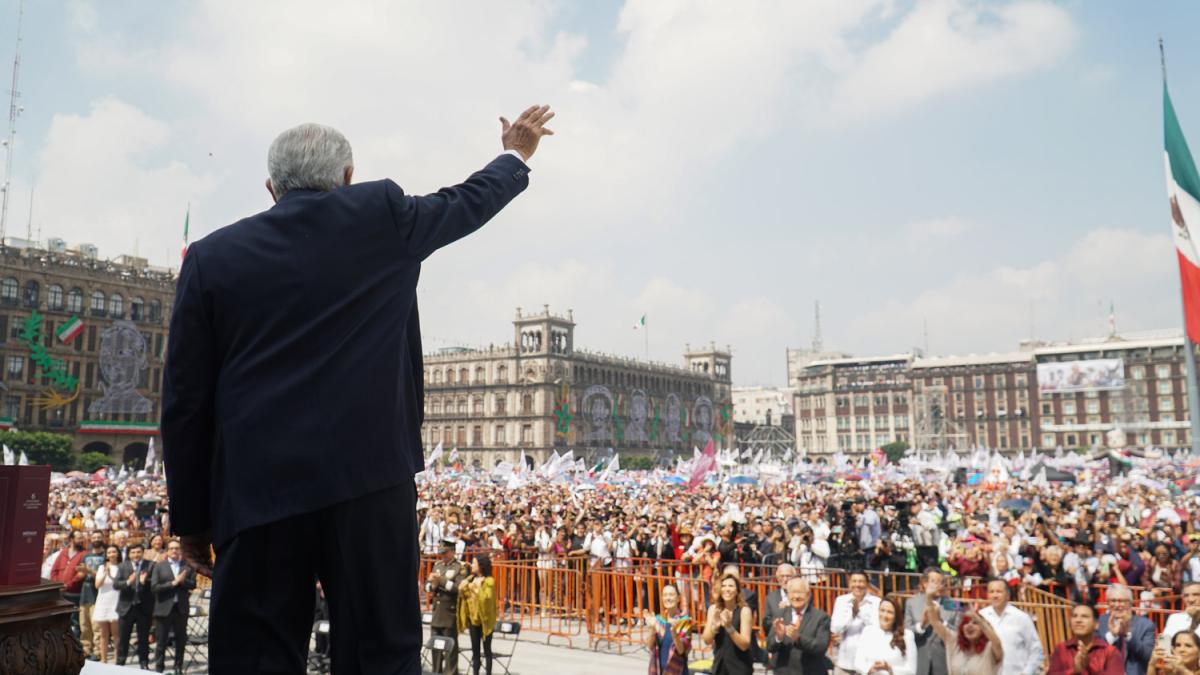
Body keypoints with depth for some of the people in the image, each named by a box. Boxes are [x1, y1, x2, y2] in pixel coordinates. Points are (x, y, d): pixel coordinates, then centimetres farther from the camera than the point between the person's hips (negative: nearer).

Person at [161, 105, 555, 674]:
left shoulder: (211, 257, 8)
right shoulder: (382, 216, 4)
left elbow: (184, 402, 7)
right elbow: (467, 202, 23)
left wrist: (192, 519, 15)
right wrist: (517, 156, 43)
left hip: (255, 493, 2)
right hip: (369, 479, -1)